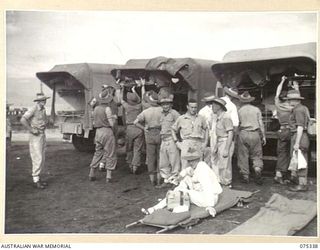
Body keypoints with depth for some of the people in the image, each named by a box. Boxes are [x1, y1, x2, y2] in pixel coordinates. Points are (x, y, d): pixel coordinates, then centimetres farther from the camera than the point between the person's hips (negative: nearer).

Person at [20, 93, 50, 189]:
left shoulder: (43, 110, 10)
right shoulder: (33, 109, -15)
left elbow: (46, 120, 29)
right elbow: (23, 120, -24)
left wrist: (45, 124, 6)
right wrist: (31, 130, -22)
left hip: (42, 135, 8)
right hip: (35, 136, -8)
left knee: (42, 158, 10)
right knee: (37, 158, -10)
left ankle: (38, 178, 18)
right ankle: (36, 181, -5)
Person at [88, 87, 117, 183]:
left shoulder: (96, 108, 9)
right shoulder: (107, 109, -12)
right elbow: (112, 124, -12)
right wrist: (114, 117, 7)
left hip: (98, 131, 7)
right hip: (107, 132, -6)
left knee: (98, 153, 17)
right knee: (110, 154, 3)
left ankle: (91, 175, 19)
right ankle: (108, 176, 2)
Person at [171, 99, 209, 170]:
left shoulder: (201, 118, 14)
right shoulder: (181, 119, 9)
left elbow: (206, 129, 22)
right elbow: (173, 130, 15)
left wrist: (205, 143, 11)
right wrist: (177, 142, 6)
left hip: (198, 144, 2)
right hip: (186, 144, -2)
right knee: (185, 167, -10)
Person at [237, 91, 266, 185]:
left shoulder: (239, 110, 3)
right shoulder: (256, 109, 5)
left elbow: (237, 125, 1)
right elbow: (261, 124, 4)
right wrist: (263, 136, 9)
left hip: (243, 134, -1)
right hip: (255, 134, 1)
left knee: (243, 156, 6)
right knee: (256, 155, 10)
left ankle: (245, 175, 8)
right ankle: (258, 169, -13)